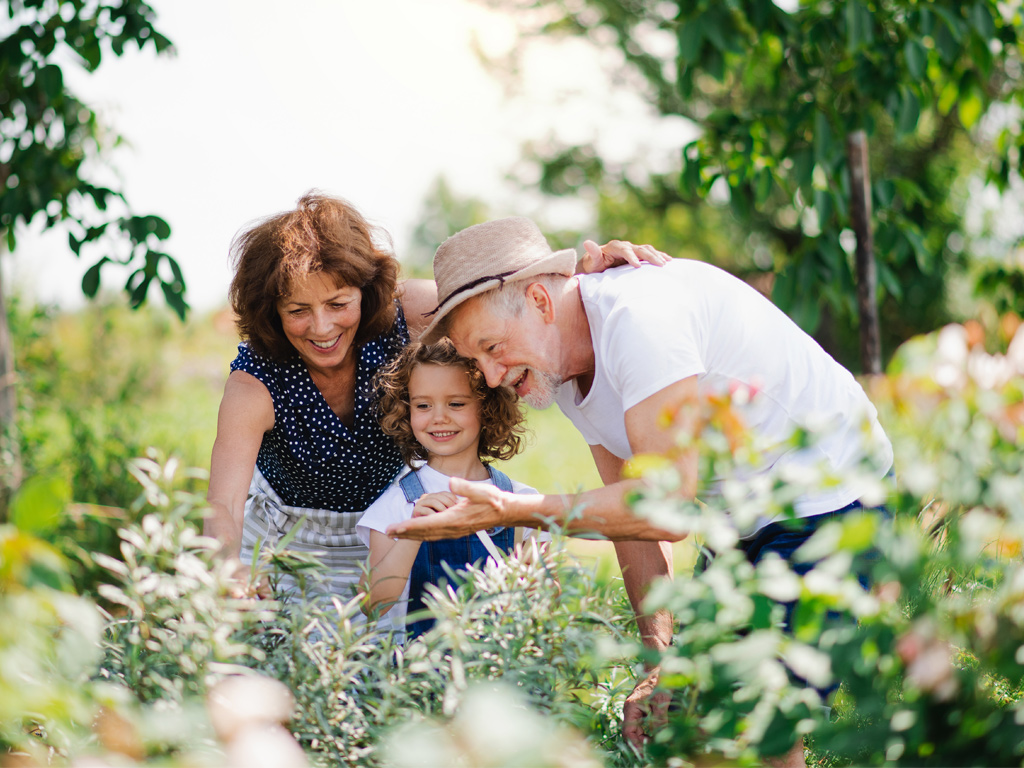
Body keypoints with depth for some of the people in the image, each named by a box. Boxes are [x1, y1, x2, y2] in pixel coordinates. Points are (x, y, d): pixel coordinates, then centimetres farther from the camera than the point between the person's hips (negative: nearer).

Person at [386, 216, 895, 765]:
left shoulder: (637, 317, -27)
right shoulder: (562, 366, 3)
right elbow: (631, 510, 5)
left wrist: (514, 511, -30)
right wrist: (660, 662, -2)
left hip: (829, 502, -9)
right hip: (747, 522, 9)